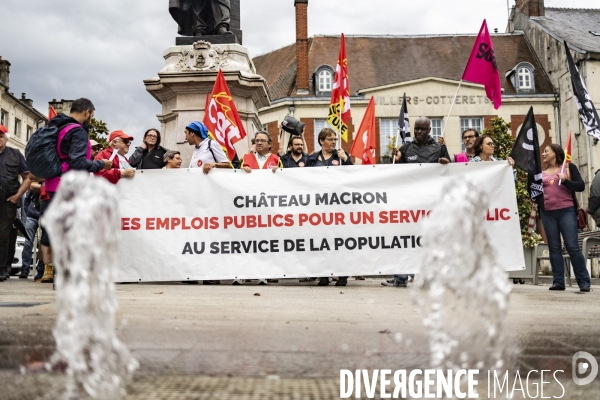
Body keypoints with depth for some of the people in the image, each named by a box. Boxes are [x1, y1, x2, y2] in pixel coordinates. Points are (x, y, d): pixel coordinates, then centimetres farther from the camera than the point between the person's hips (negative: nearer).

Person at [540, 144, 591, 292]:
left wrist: (565, 181, -14)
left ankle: (584, 281, -1)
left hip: (566, 211, -4)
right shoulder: (541, 173, 16)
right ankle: (558, 282, 1)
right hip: (547, 213, 4)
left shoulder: (568, 167, 8)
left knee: (573, 246, -8)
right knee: (554, 248, 1)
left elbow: (581, 186, -1)